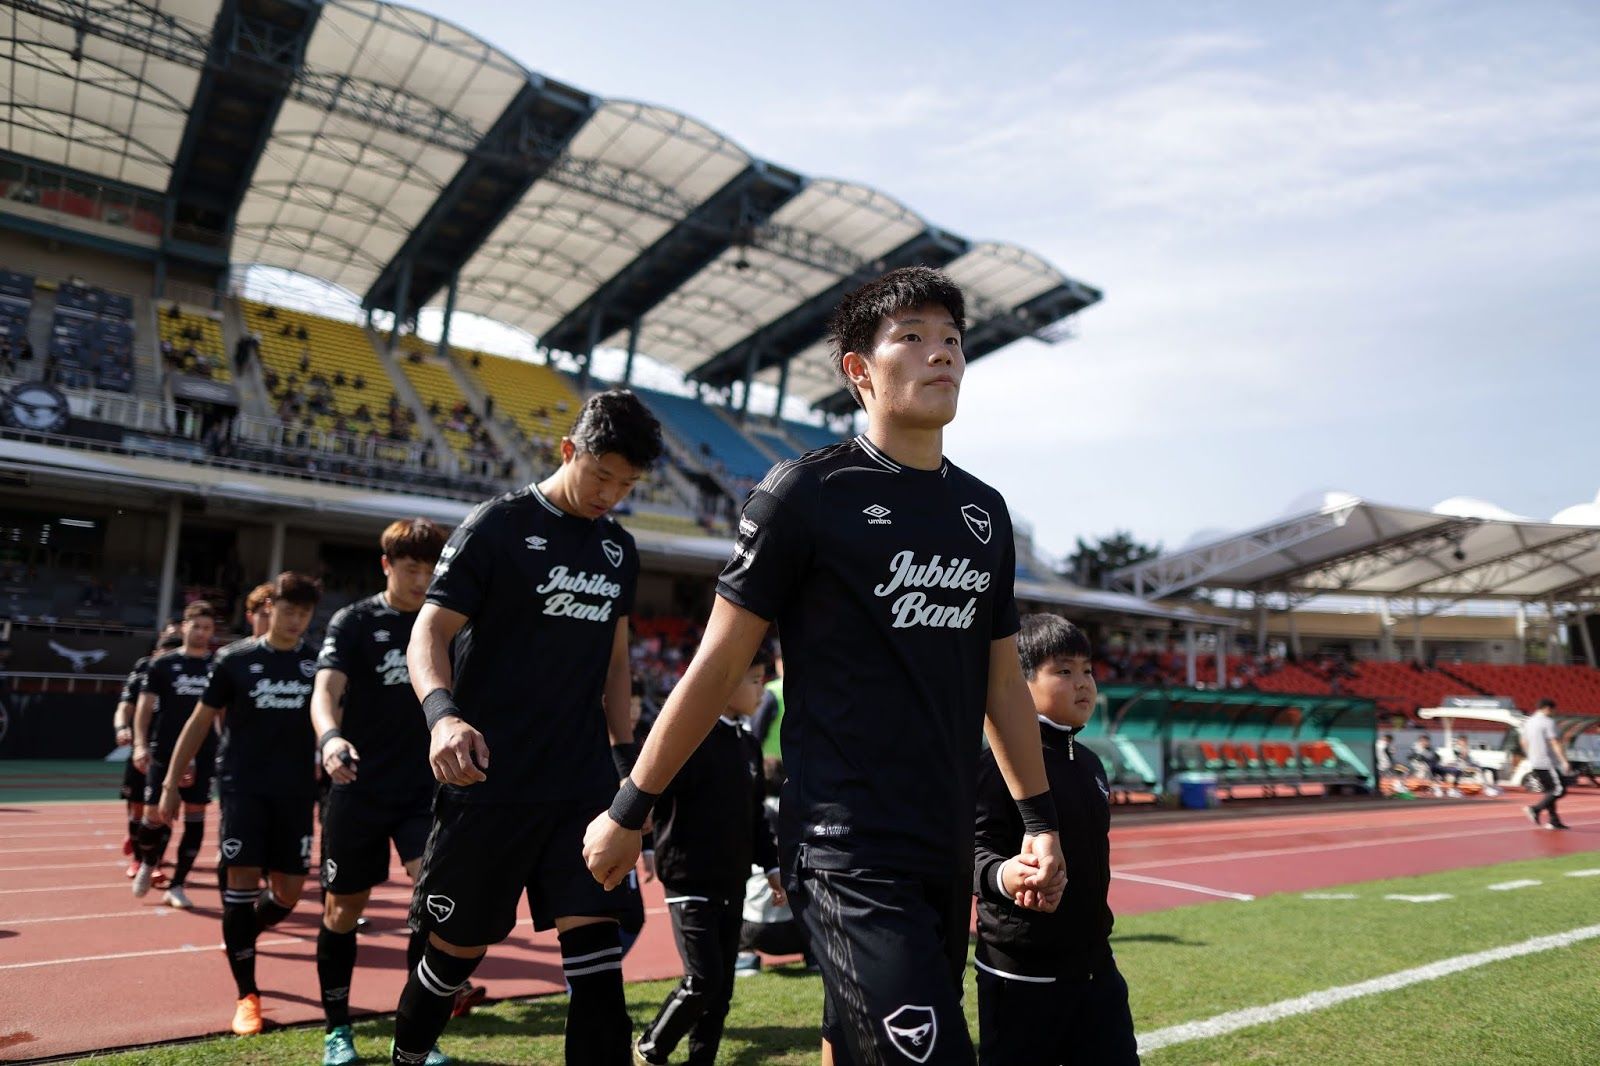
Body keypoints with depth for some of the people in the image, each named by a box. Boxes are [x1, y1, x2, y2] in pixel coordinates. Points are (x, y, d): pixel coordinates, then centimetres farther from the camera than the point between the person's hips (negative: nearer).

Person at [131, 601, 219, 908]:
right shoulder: (163, 664, 1)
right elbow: (145, 707, 1)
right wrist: (140, 744, -11)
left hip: (203, 756, 1)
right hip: (164, 753, -1)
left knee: (195, 817, 1)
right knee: (155, 814, 0)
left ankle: (176, 886, 11)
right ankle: (147, 864, 32)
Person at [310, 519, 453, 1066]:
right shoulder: (354, 622, -6)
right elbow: (326, 690, -21)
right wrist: (330, 737, -41)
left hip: (426, 789, 2)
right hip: (359, 790, -2)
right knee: (343, 908, 9)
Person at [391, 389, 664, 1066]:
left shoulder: (620, 551, 11)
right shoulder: (498, 526, -6)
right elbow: (430, 632, -11)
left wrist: (625, 759, 13)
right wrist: (443, 713, -30)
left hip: (584, 786, 4)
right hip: (492, 782, -4)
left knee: (595, 944, -3)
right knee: (457, 947, 11)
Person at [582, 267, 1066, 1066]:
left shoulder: (984, 512, 10)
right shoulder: (808, 492, -8)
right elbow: (718, 666, -5)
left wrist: (1039, 819, 16)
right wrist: (629, 811, -1)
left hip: (947, 852, 6)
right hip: (848, 851, -6)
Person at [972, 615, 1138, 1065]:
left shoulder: (1089, 763, 9)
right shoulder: (1002, 761, -18)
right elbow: (975, 849, -23)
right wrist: (1002, 875, -45)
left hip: (1093, 960, 8)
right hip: (1021, 970, -8)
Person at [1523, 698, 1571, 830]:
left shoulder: (1528, 722, 15)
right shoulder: (1547, 722, -10)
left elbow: (1524, 743, 22)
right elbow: (1554, 743, -16)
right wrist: (1565, 761, -17)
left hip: (1534, 764, 8)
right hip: (1547, 763, -8)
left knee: (1549, 791, 12)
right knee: (1560, 790, -5)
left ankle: (1554, 821, 9)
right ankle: (1536, 809, -18)